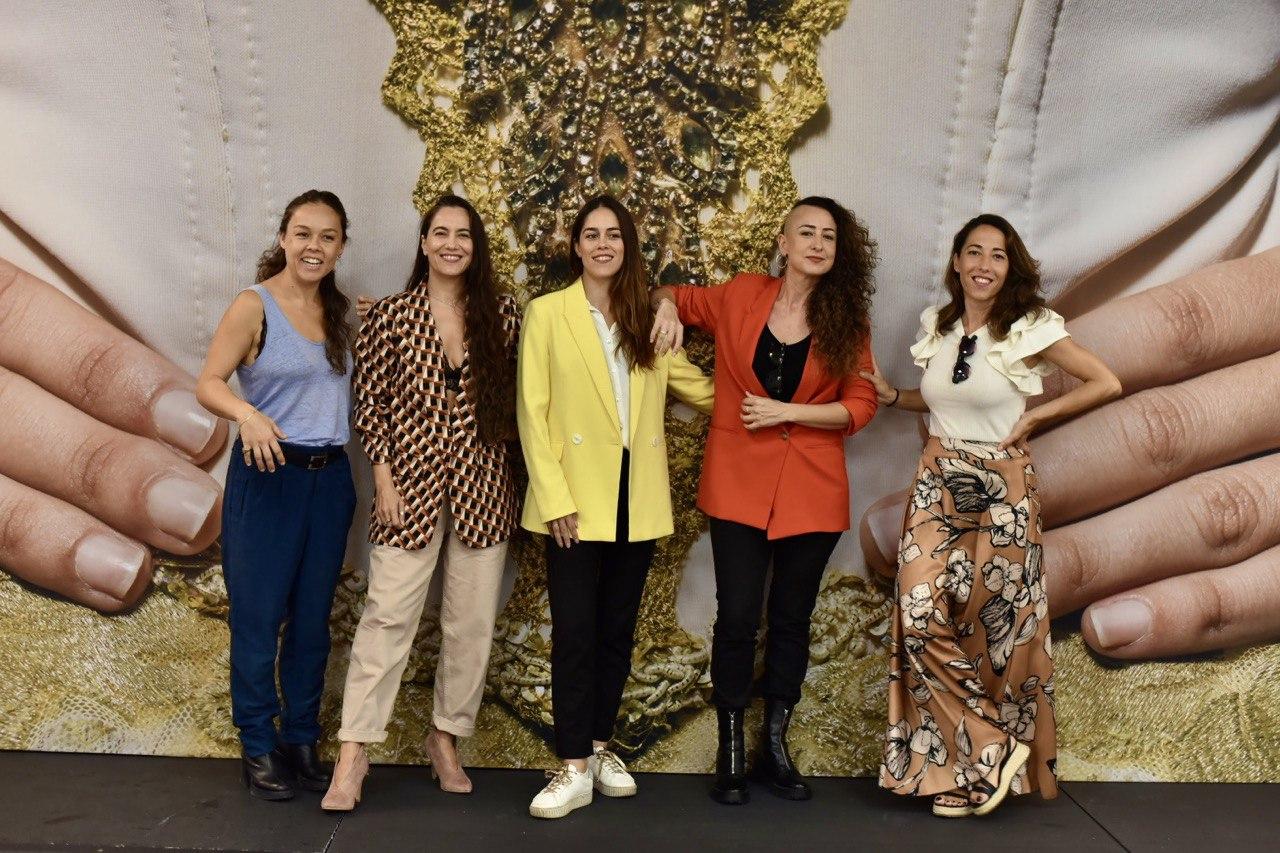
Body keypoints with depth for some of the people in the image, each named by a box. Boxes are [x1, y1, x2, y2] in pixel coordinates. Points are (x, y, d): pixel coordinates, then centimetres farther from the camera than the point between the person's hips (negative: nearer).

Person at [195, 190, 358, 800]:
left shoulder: (342, 311, 10)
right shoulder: (254, 305, -6)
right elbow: (208, 384, -13)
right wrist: (247, 414, -31)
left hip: (330, 478, 5)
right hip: (268, 475, -5)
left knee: (312, 618, 11)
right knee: (258, 617, 2)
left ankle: (302, 740, 24)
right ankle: (258, 749, 15)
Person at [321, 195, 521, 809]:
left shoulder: (501, 314, 4)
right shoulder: (390, 315, -1)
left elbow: (514, 396, 10)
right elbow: (368, 401, 0)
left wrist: (508, 466, 3)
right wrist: (384, 477, -6)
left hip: (482, 489, 3)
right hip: (412, 487, -2)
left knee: (471, 623, 8)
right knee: (387, 616, -4)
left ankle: (446, 740, 25)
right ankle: (353, 753, 5)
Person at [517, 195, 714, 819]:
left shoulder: (649, 318, 10)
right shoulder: (547, 313, -1)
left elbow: (695, 386, 15)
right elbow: (532, 412, -5)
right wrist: (554, 497, -11)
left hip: (638, 501, 4)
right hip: (577, 498, -3)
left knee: (618, 631, 12)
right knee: (574, 632, -3)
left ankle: (600, 744, 27)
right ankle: (574, 767, 7)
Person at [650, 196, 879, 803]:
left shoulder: (847, 321, 2)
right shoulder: (739, 298, 2)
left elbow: (860, 406, -3)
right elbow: (673, 296, 19)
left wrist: (787, 412, -13)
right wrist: (668, 308, -5)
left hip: (811, 491, 1)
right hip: (739, 486, -1)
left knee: (791, 619, 10)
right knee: (736, 619, -1)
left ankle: (774, 748, 25)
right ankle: (730, 755, 13)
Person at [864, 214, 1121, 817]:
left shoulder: (1030, 329, -7)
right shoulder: (936, 327, 8)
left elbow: (1106, 383, -7)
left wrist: (1034, 417, -8)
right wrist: (890, 395, 6)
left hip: (1002, 491, -4)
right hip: (937, 486, 4)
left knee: (1000, 624, 3)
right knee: (922, 615, -7)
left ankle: (1012, 759, 19)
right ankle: (989, 753, 6)